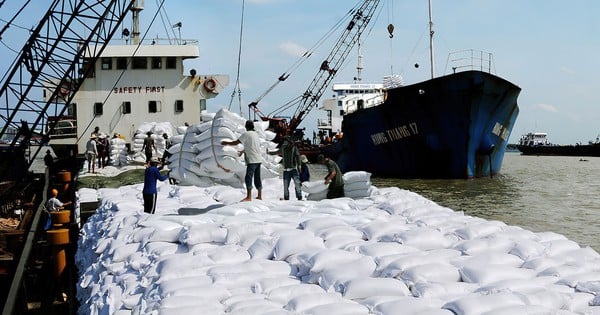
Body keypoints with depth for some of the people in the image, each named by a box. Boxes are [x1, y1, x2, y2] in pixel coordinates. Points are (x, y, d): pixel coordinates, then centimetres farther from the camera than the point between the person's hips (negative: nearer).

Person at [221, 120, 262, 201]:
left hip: (252, 160, -9)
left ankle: (249, 197, -16)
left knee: (248, 178, -11)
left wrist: (226, 143, 4)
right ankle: (259, 195, 20)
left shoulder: (246, 134, -9)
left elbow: (236, 142, -9)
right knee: (257, 178, 14)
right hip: (258, 160, 9)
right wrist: (243, 151, 38)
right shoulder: (256, 134, 16)